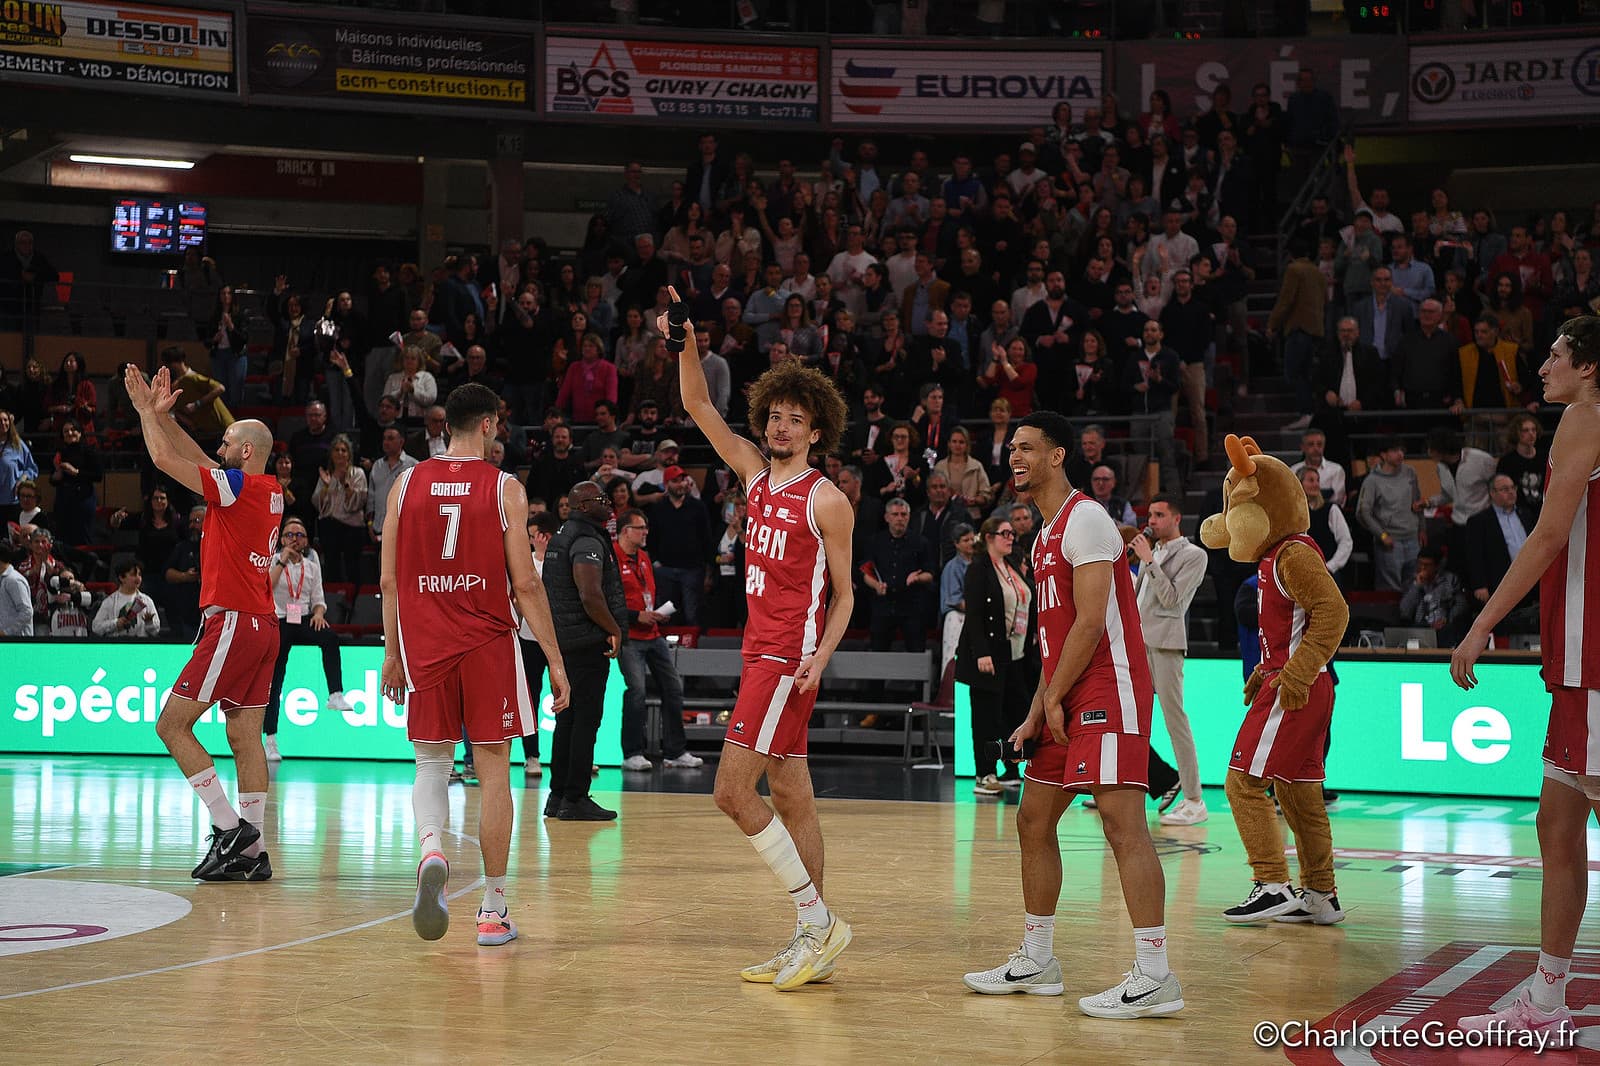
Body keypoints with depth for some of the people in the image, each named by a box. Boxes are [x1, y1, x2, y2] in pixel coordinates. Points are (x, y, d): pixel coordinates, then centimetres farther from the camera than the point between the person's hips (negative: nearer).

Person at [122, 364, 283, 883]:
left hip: (232, 622, -9)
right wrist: (162, 414, 23)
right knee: (245, 738, 7)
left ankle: (230, 826, -8)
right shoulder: (269, 489, 14)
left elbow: (166, 459, -10)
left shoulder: (239, 486, -11)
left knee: (172, 724, -4)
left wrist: (146, 408, 3)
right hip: (262, 625, 9)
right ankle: (251, 851, 5)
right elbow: (198, 459, 25)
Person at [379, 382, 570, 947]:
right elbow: (525, 584, -5)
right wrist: (555, 660, 1)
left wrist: (392, 651, 15)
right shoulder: (504, 488, -3)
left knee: (431, 761, 14)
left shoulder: (407, 483, 4)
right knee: (493, 772, 5)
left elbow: (388, 578, 6)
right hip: (488, 645, -2)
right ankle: (493, 910, 8)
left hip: (424, 645, 2)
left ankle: (431, 850, -17)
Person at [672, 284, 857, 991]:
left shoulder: (827, 500, -6)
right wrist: (684, 346, -5)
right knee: (789, 798, 8)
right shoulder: (755, 474, 12)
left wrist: (820, 657, -18)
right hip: (761, 651, 8)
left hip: (790, 656, -8)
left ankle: (816, 918, -7)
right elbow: (700, 408, 10)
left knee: (733, 790, -13)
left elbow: (844, 594, -4)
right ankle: (813, 942, 12)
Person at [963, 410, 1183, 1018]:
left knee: (1121, 821, -16)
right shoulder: (1047, 534, 20)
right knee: (1034, 820, 13)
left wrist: (1053, 698, -13)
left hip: (1108, 691, -11)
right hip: (1067, 697, 11)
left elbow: (1091, 621, -18)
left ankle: (1154, 975, -19)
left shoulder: (1085, 520, -11)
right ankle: (1036, 962, 23)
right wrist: (1036, 714, 15)